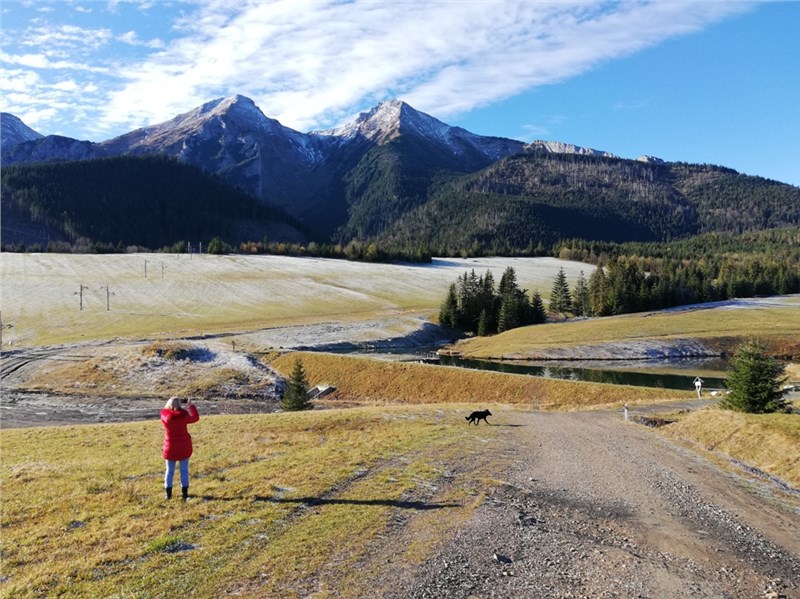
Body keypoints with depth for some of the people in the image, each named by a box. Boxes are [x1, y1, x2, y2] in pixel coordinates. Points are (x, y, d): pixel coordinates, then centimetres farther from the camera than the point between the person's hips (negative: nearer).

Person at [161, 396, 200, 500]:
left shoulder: (165, 415, -12)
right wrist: (191, 405, 12)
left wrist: (171, 404, 13)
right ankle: (184, 492, 12)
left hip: (170, 448, 1)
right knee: (184, 470, 9)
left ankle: (168, 493, 17)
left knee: (170, 471, 13)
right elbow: (195, 417, 4)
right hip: (184, 447, -1)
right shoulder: (183, 416, -14)